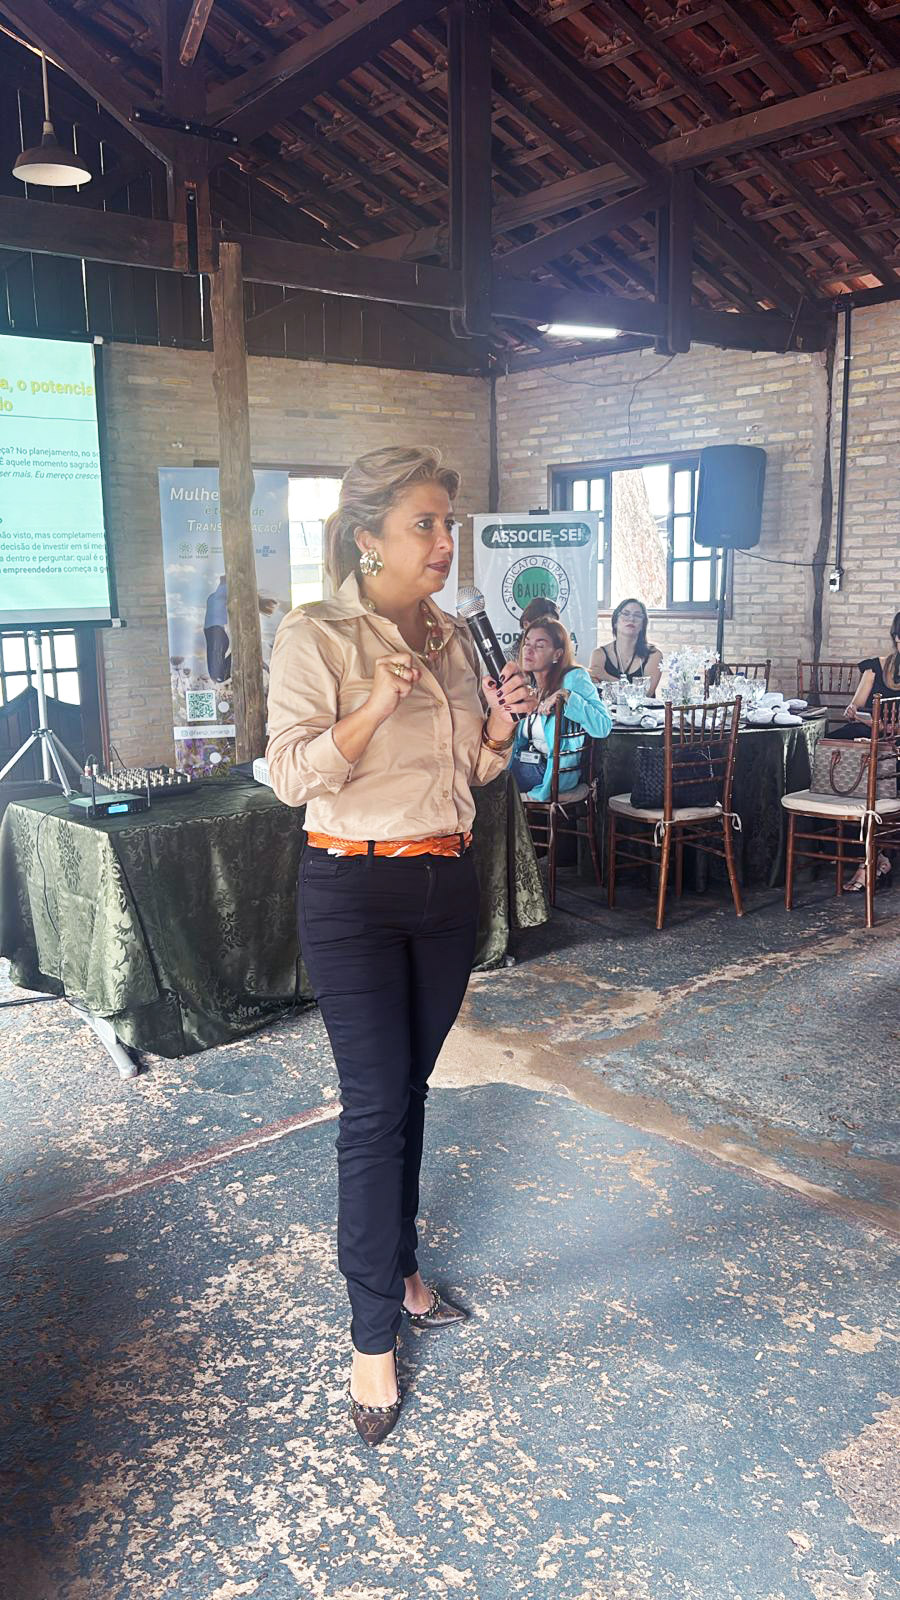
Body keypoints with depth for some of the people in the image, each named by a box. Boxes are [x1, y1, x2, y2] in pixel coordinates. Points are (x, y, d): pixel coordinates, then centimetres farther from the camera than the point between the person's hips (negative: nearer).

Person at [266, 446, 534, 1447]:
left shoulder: (452, 639, 8)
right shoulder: (314, 636, -11)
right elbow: (292, 776, -16)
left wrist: (500, 731, -5)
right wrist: (376, 705, -28)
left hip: (447, 885, 6)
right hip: (355, 891, -6)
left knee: (408, 1092, 16)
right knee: (374, 1109, -3)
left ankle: (398, 1269, 35)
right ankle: (373, 1337, 11)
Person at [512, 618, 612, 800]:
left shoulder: (574, 678, -6)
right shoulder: (527, 685, 13)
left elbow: (603, 727, -19)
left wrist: (565, 696, -25)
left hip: (556, 772, -7)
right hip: (524, 765, 7)